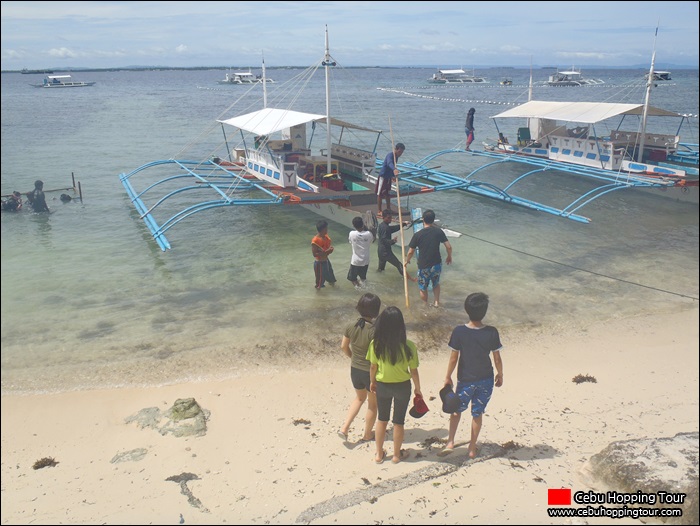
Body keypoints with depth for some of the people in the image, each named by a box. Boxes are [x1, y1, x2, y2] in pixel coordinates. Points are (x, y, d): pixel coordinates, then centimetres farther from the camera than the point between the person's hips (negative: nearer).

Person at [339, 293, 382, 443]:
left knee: (359, 398, 30)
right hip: (371, 372, -5)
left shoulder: (351, 327, -9)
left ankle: (344, 428, 20)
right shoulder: (375, 331, -26)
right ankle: (367, 435, 34)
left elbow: (344, 346, 3)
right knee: (372, 404, 20)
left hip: (355, 370, 5)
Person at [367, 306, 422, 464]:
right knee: (398, 421, 17)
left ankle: (379, 454, 32)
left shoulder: (376, 344, -18)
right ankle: (397, 455, 33)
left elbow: (373, 367, -6)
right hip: (402, 387, -1)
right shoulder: (408, 346, -23)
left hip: (382, 386, 2)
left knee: (382, 419, 21)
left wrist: (372, 382, 13)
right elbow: (414, 371, -13)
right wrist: (418, 389, 4)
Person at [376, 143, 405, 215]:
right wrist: (394, 169, -66)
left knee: (388, 193, 17)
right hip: (383, 176, -9)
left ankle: (388, 209, 28)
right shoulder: (390, 155, -24)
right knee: (380, 193, -1)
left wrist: (393, 176, 30)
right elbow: (389, 163, -46)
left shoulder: (396, 156, 5)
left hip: (389, 177, 9)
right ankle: (379, 211, 3)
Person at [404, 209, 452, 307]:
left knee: (422, 288, 19)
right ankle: (437, 302, 29)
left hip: (423, 266, -3)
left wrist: (407, 261, 12)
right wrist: (449, 256, 15)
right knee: (436, 284, 30)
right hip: (437, 264, 3)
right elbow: (449, 247, -5)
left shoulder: (417, 235, -13)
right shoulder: (439, 231, -7)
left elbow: (410, 252, -8)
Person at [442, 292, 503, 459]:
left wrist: (448, 377, 3)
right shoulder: (492, 332, -15)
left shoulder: (459, 331, -18)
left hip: (466, 380, -1)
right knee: (477, 413, 15)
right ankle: (472, 448, 26)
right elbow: (497, 359, -6)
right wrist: (500, 375, 12)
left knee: (457, 409, 21)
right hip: (486, 380, 1)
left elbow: (453, 358, -11)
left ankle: (450, 441, 12)